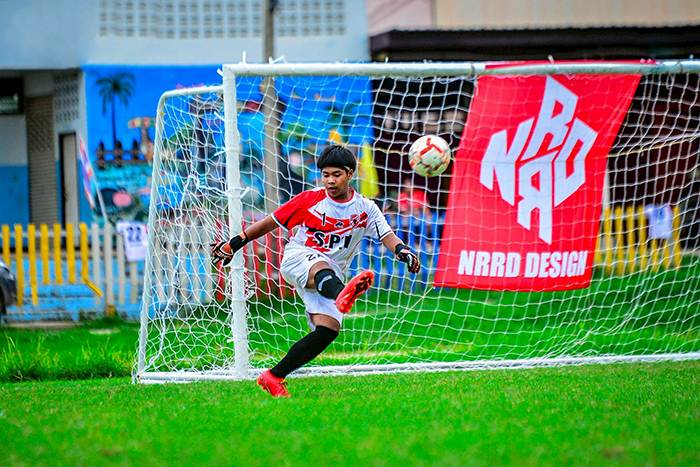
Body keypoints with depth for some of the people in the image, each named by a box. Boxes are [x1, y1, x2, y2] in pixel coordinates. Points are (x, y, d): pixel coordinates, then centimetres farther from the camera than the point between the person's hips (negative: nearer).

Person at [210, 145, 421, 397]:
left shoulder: (365, 208, 7)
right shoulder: (309, 200, 3)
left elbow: (387, 235, -5)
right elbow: (271, 223, 11)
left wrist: (404, 251, -27)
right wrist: (235, 243, 11)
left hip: (332, 276, 4)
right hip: (297, 259, -4)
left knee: (328, 330, -17)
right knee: (323, 269, -40)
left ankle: (274, 377, -11)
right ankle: (341, 295, -80)